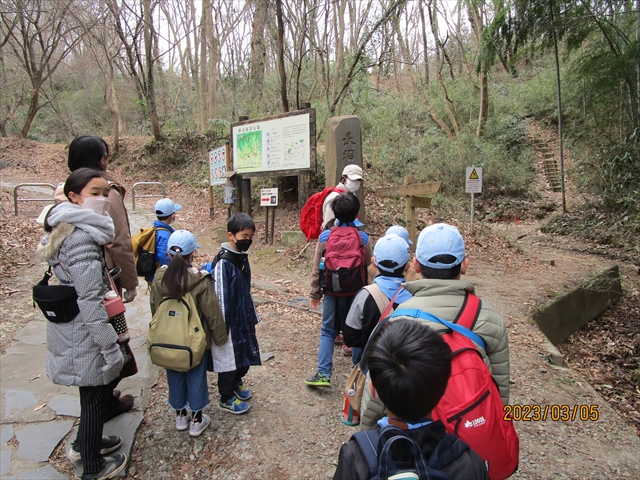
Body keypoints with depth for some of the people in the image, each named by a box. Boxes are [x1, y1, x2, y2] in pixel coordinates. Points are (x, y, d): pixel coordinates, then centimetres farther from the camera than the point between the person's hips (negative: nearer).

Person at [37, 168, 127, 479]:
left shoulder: (66, 230, 8)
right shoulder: (82, 237, -24)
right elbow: (89, 300, -26)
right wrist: (110, 346, -21)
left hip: (71, 326, 9)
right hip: (85, 332, -9)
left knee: (94, 390, 25)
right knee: (95, 394, 8)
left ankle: (84, 443, 45)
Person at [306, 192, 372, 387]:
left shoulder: (325, 237, -6)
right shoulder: (363, 238, -7)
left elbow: (316, 269, -2)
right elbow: (369, 269, -1)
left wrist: (315, 293, 9)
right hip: (356, 292, 0)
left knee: (328, 331, 12)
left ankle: (323, 374, 7)